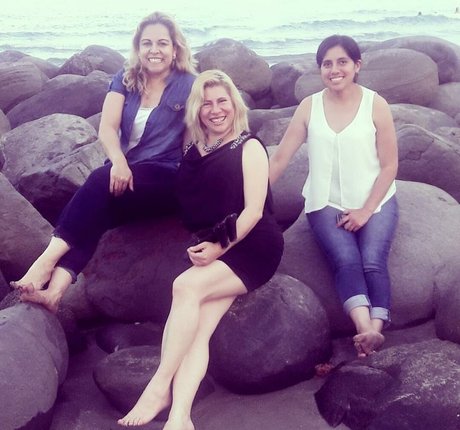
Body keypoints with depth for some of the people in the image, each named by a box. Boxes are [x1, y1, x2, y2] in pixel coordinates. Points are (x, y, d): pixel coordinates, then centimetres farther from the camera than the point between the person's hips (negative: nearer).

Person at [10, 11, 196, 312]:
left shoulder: (188, 85, 0)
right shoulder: (125, 80, 9)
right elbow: (107, 128, -4)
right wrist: (118, 162, -24)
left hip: (167, 179, -4)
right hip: (125, 172, 4)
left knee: (101, 182, -32)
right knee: (95, 215, -28)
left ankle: (47, 261, -35)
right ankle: (54, 290, -42)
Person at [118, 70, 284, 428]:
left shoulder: (249, 147, 2)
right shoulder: (193, 152, 16)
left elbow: (254, 210, -7)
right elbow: (186, 207, 19)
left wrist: (219, 247, -14)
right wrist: (204, 248, 2)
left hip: (253, 247, -4)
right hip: (213, 253, 4)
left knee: (186, 286, -28)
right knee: (198, 327, -19)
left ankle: (159, 387, -25)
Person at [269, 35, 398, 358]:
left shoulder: (375, 105, -1)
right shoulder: (309, 107, 4)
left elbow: (389, 165, -1)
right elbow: (279, 159, 1)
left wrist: (366, 210, -11)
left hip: (376, 202, 0)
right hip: (327, 204, 0)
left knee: (373, 261, -26)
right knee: (347, 260, -26)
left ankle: (374, 330, -36)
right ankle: (367, 329, -43)